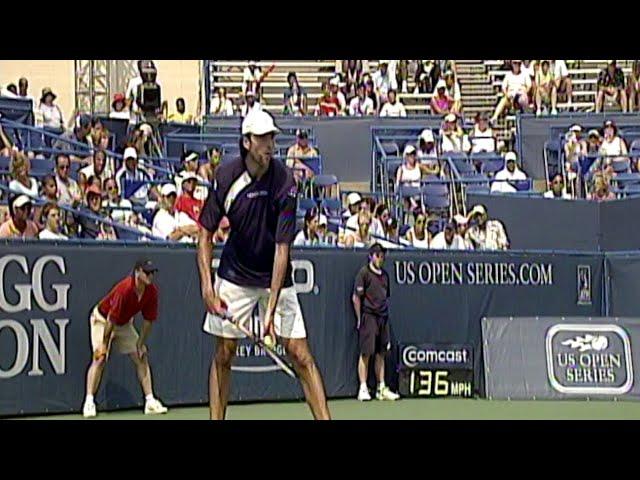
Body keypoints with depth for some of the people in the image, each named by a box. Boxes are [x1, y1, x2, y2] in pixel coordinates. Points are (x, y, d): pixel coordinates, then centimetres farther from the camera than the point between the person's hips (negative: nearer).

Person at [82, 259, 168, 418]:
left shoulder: (152, 292, -16)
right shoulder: (125, 289, -35)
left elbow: (148, 320, -5)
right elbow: (111, 319, -29)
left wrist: (141, 343, -3)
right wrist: (104, 343, -23)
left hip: (125, 323, 7)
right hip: (102, 319, -7)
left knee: (142, 358, 0)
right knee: (100, 358, -19)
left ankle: (150, 402, 3)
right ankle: (89, 402, -19)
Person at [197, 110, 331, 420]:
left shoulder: (285, 183, -20)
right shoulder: (225, 176, -12)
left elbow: (282, 249, -22)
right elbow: (206, 233, -2)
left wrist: (271, 309, -27)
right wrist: (207, 286, -13)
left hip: (276, 278, -2)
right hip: (234, 275, 2)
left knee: (300, 354, -7)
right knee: (223, 354, 3)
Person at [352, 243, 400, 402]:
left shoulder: (384, 275, 15)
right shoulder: (364, 273, -4)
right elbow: (356, 297, -6)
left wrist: (386, 314, 13)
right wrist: (359, 319, -7)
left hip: (382, 317, 6)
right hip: (368, 316, -6)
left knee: (381, 354, 8)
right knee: (366, 353, -5)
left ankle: (381, 388, 12)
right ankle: (363, 389, -2)